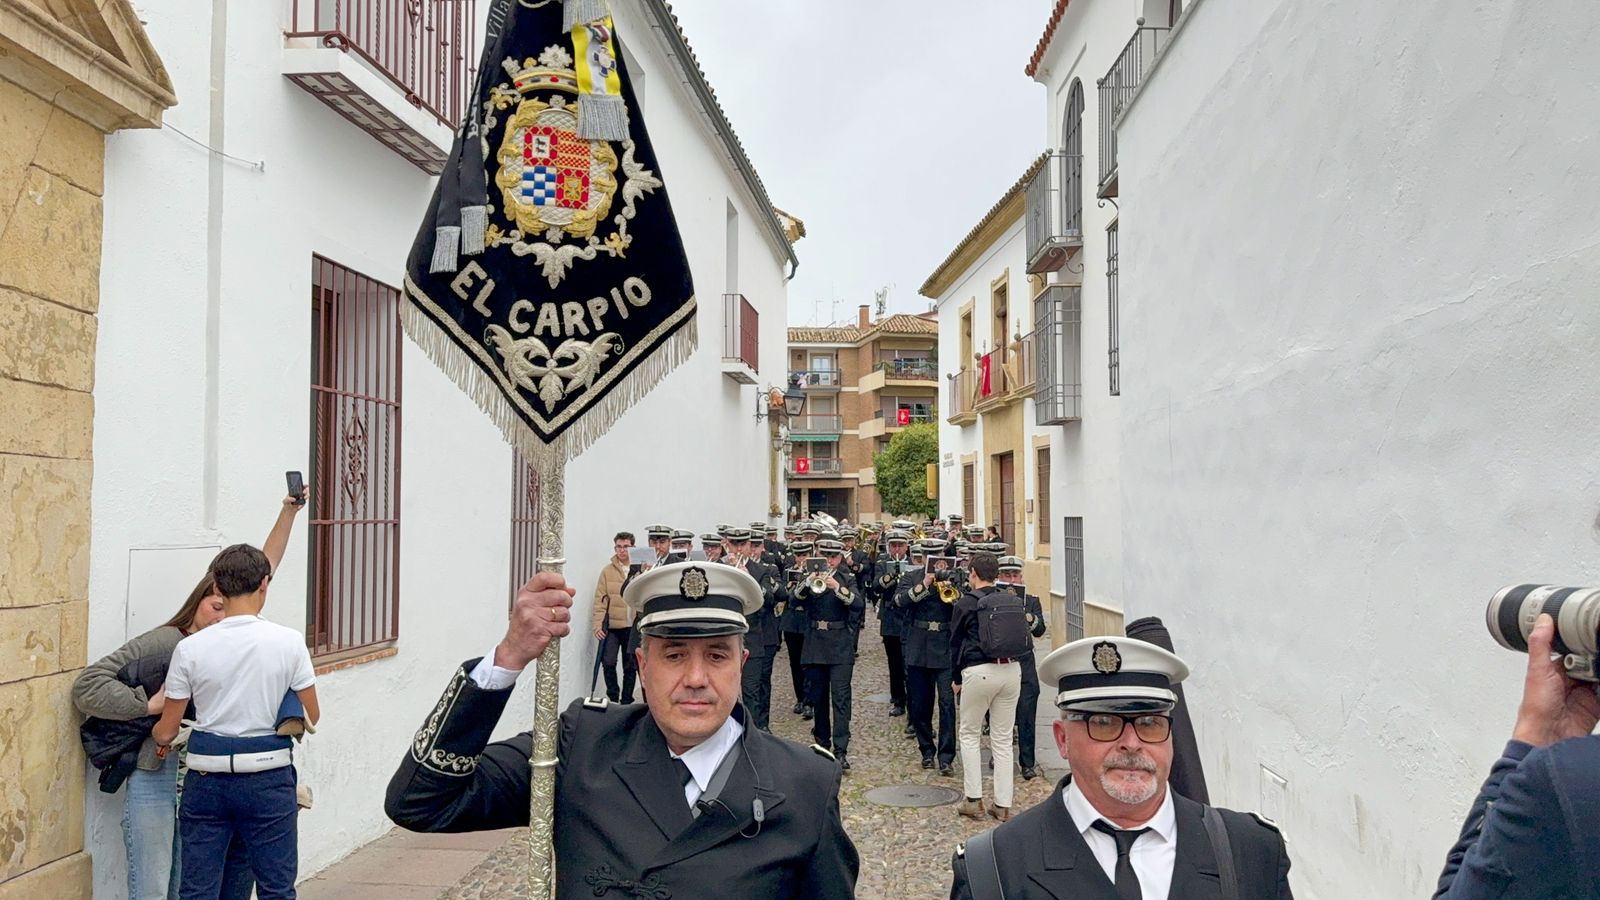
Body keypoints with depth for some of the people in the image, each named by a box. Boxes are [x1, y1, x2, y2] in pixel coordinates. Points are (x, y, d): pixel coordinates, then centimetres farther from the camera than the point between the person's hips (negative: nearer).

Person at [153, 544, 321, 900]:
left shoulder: (190, 649, -6)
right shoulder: (289, 642, -9)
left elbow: (165, 733, 0)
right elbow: (310, 716, 0)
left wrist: (154, 733, 24)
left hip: (206, 778, 1)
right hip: (268, 777, -1)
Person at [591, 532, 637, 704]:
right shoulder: (607, 571, 1)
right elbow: (600, 600, 0)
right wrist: (598, 625, -6)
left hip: (634, 627, 1)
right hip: (612, 626, -1)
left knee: (630, 666, 9)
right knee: (608, 662, -12)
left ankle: (626, 701, 22)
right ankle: (613, 697, 5)